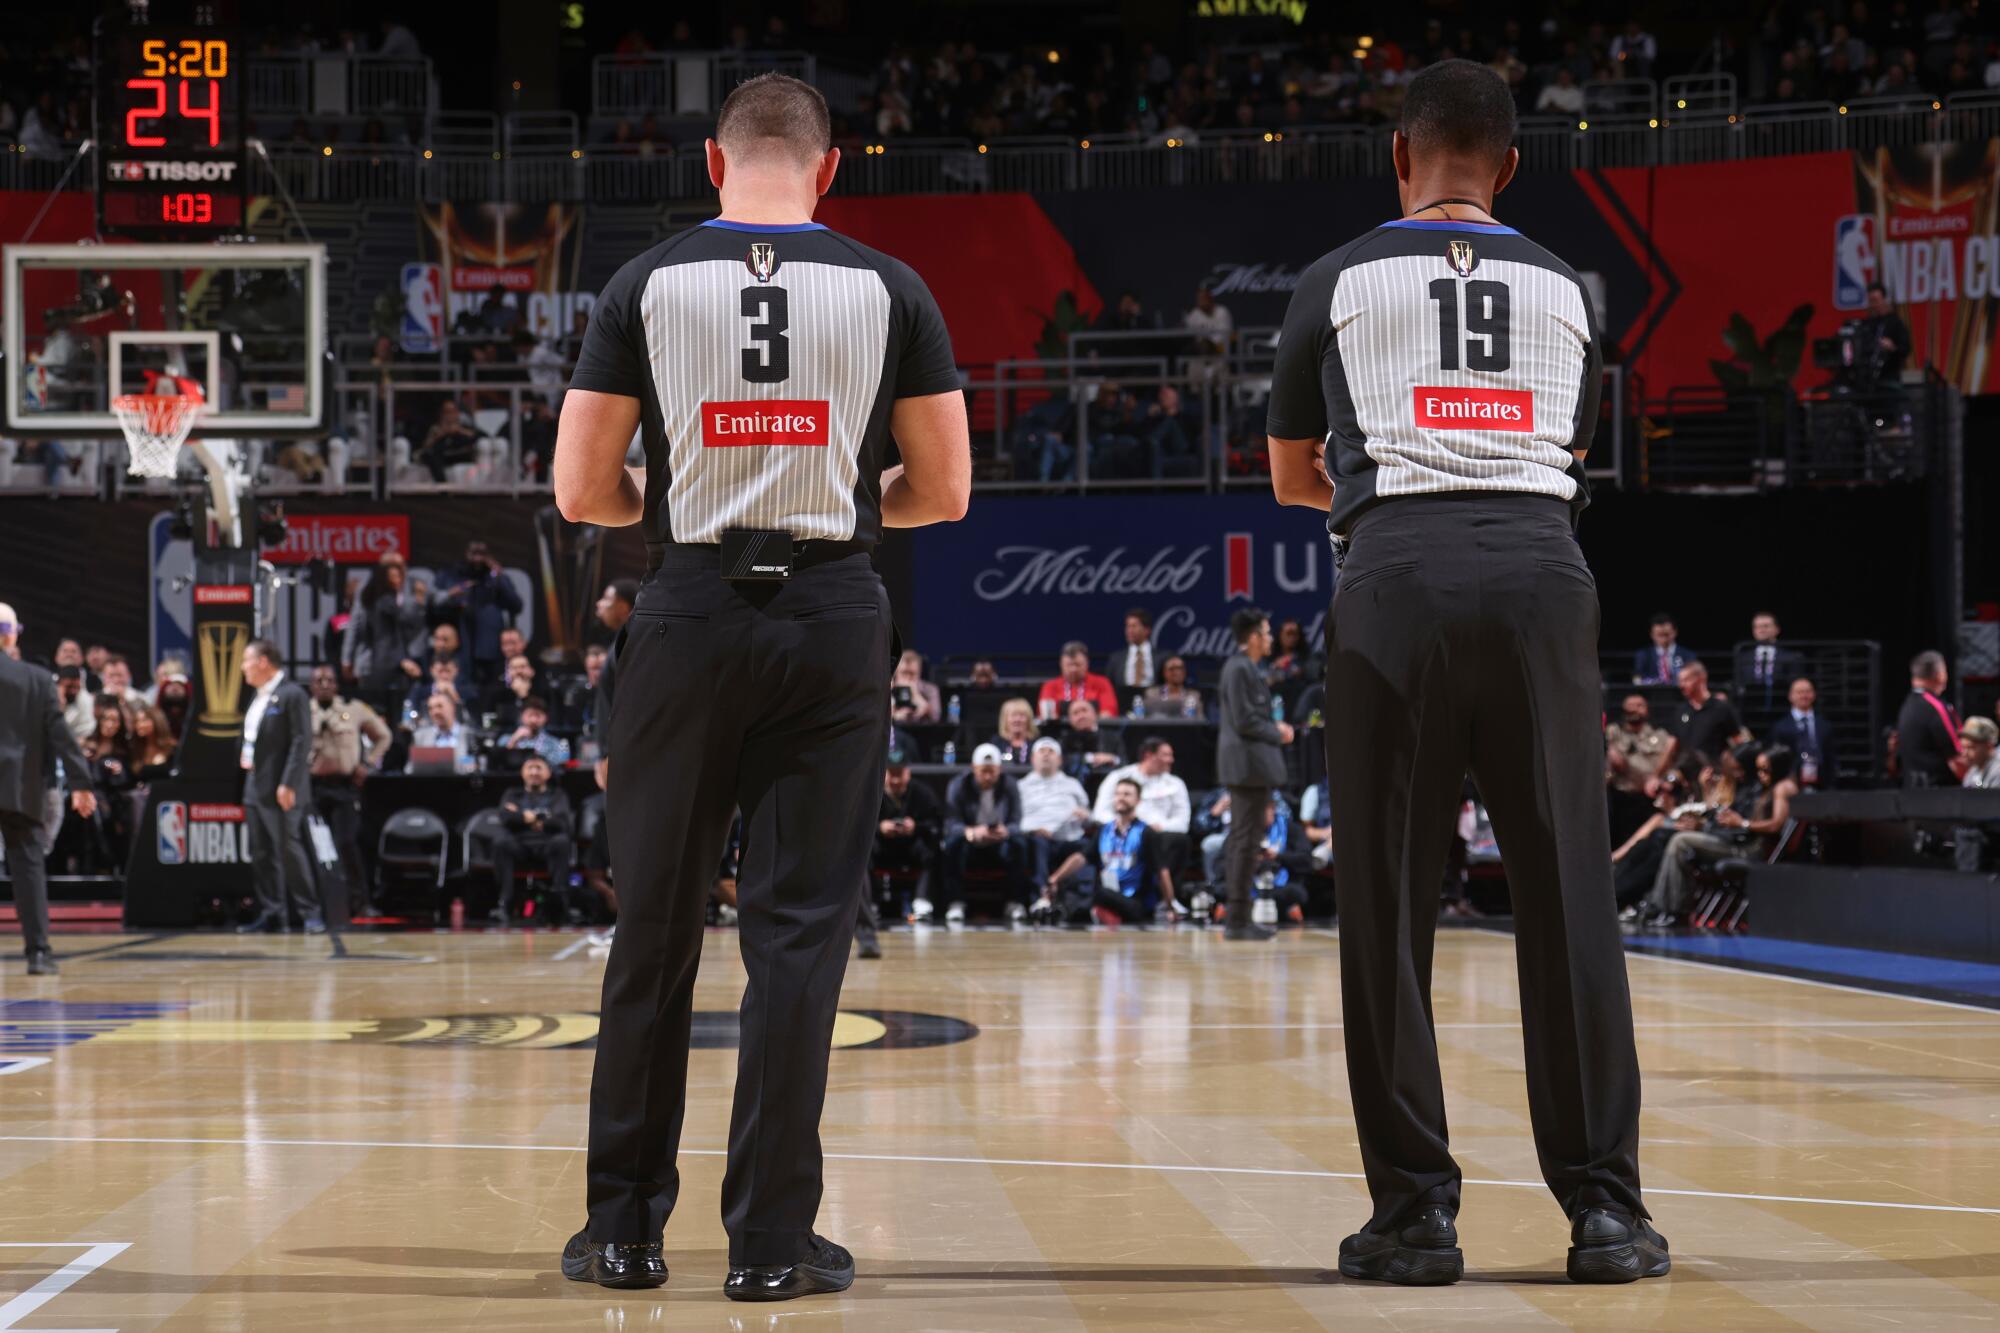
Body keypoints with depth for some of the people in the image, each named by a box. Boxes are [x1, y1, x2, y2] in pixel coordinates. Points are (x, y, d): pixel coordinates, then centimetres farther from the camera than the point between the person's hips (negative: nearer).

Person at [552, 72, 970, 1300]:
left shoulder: (647, 285, 0)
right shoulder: (889, 289, 1)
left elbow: (582, 492, -1)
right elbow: (944, 492, 3)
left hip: (691, 615, 0)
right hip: (834, 617, 0)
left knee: (654, 931, 9)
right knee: (800, 933, 3)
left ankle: (625, 1229, 16)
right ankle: (773, 1240, 5)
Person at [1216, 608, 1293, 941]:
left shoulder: (1247, 667, 16)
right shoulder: (1239, 669, -16)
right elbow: (1244, 722, -20)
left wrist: (1275, 727, 10)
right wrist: (1277, 735, -8)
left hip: (1250, 764, 11)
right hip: (1249, 761, -11)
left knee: (1241, 839, 13)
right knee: (1245, 840, -8)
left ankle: (1238, 917, 19)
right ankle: (1237, 920, -6)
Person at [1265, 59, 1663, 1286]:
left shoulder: (1340, 282, 13)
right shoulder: (1565, 289, 19)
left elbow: (1294, 476, 22)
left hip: (1399, 579, -2)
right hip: (1543, 570, 2)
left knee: (1388, 906, 3)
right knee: (1569, 898, 4)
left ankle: (1415, 1208, 5)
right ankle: (1607, 1206, 6)